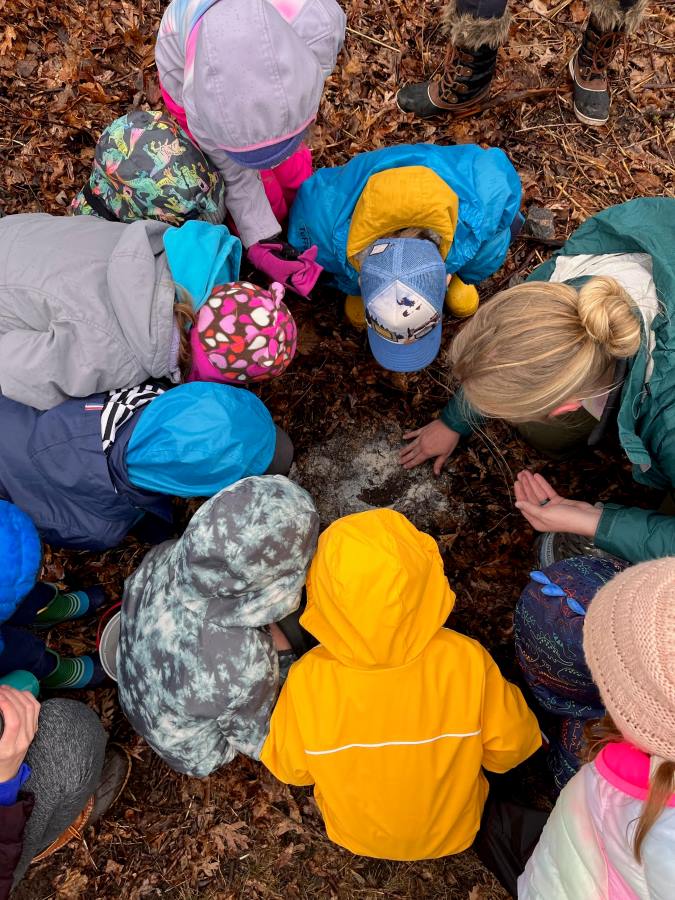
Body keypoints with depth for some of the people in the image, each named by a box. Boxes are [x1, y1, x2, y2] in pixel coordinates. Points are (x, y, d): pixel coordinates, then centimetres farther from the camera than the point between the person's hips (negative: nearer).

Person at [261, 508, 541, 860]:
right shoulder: (465, 661, -37)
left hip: (354, 836, 0)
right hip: (451, 834, 1)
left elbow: (290, 770, -15)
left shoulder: (307, 680, -36)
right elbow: (508, 750, -17)